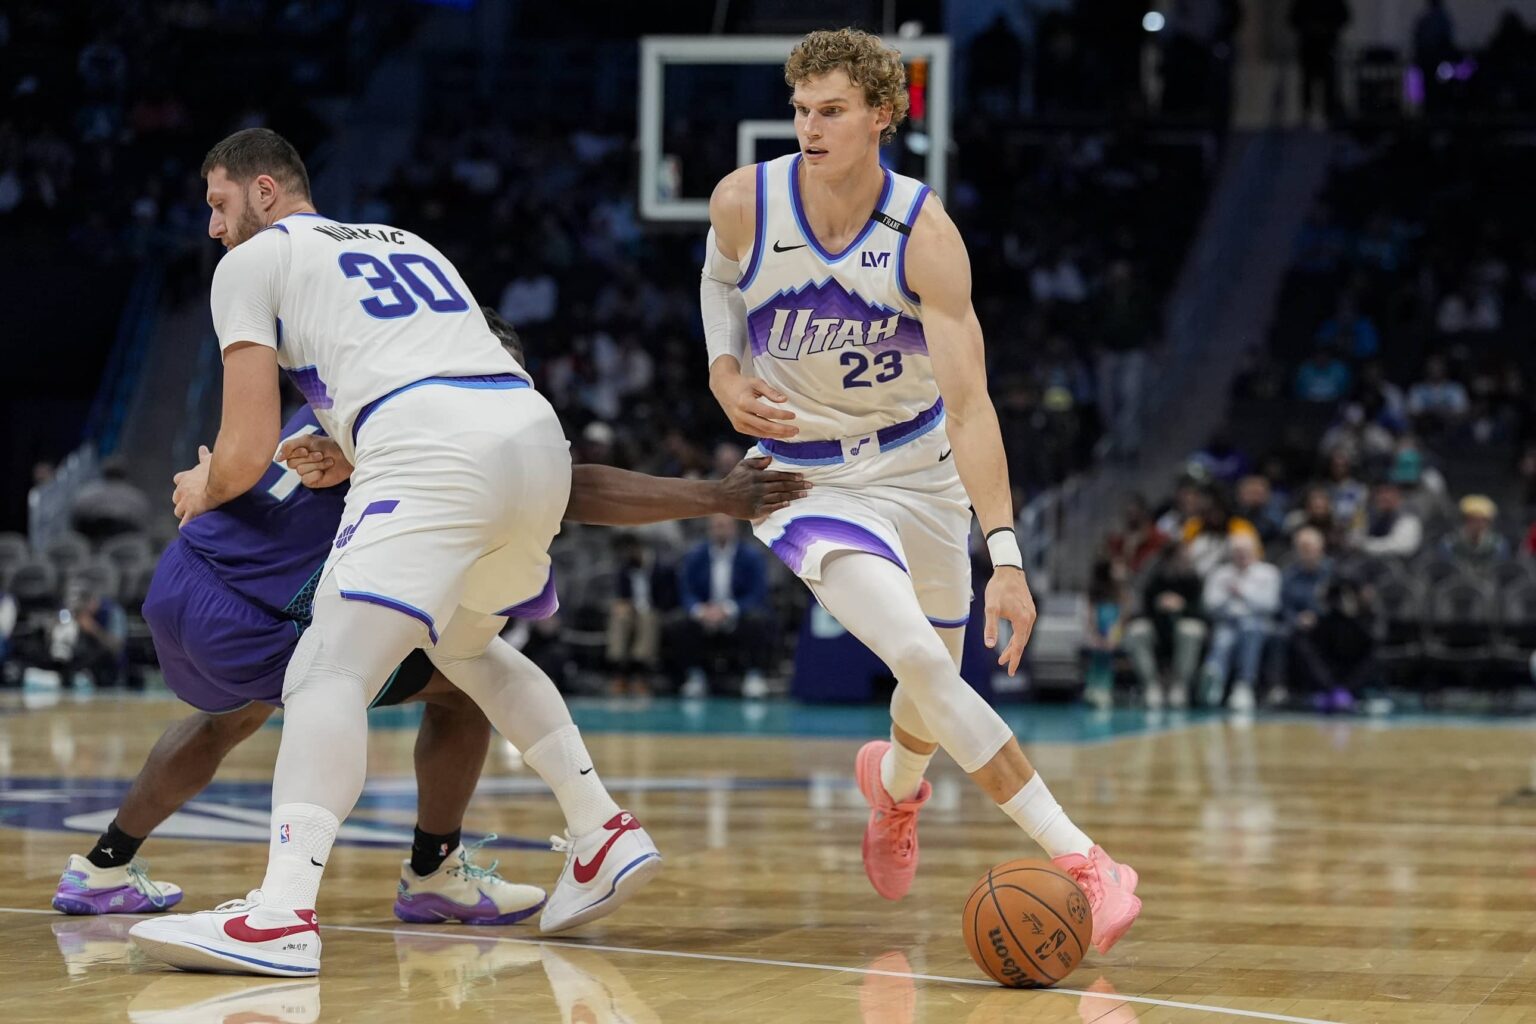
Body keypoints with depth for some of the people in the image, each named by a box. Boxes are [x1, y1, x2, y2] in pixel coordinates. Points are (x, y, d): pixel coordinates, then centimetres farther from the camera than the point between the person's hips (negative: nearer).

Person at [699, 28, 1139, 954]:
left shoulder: (924, 234, -22)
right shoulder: (744, 202, -17)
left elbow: (969, 402, -27)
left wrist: (1007, 556, -34)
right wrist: (724, 371, -7)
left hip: (920, 465, 2)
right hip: (808, 474, -1)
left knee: (937, 682, 16)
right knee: (920, 662, -22)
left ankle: (894, 785, 54)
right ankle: (1079, 860, -21)